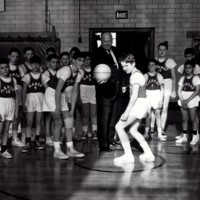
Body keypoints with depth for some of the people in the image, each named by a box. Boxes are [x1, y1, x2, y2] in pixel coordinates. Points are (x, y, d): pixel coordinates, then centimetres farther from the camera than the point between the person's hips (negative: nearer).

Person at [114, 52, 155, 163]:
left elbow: (135, 95, -21)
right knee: (133, 130, 16)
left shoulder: (135, 75, -14)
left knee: (119, 126, -9)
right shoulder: (137, 74, 17)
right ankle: (148, 154, 16)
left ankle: (128, 155, -8)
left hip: (138, 103, -10)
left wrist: (127, 112, -24)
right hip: (139, 104, 10)